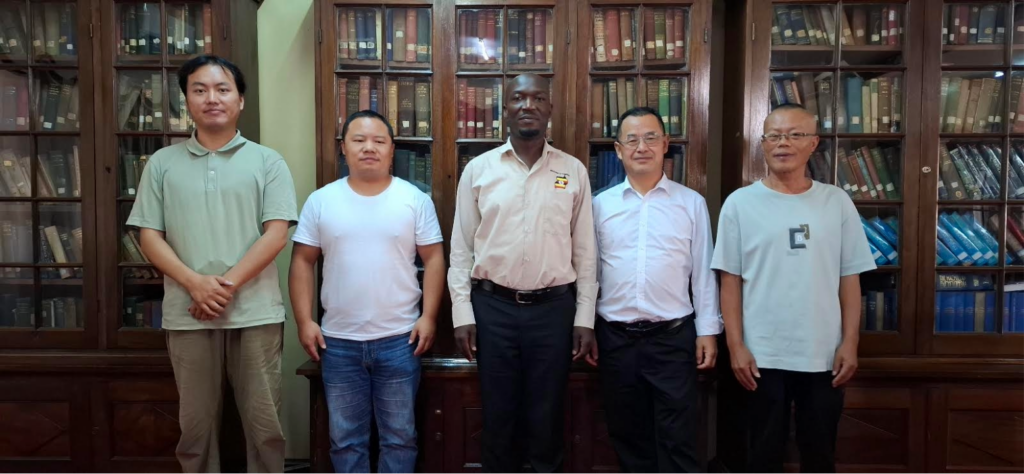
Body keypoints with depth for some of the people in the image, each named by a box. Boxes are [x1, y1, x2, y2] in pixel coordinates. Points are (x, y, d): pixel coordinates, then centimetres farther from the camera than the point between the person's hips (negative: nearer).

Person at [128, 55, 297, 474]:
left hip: (256, 312, -1)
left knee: (263, 422, 6)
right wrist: (196, 284, -11)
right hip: (187, 314, 2)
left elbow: (276, 234, -5)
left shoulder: (267, 161, 3)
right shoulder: (162, 163, 9)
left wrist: (227, 284, -13)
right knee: (196, 422, 12)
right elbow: (149, 237, 4)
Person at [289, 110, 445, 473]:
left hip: (399, 339, -1)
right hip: (338, 342, 1)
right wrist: (304, 321, -3)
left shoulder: (416, 199, -1)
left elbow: (434, 259, -1)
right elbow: (302, 262, 3)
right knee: (345, 439, 14)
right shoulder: (320, 201, 2)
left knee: (400, 436, 12)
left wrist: (428, 316, -8)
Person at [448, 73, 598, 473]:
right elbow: (461, 248, 3)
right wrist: (462, 314, -2)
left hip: (554, 308, 0)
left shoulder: (573, 171, 2)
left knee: (547, 417, 11)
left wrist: (585, 319, 1)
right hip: (493, 307, 0)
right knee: (498, 416, 12)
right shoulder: (478, 169, 1)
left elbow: (585, 251, 4)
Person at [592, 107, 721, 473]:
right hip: (616, 338, 2)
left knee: (678, 442, 5)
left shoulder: (692, 203, 2)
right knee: (628, 438, 14)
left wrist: (707, 331, -1)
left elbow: (703, 272, 2)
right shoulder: (600, 205, 4)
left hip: (673, 337, -1)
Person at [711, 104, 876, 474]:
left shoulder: (837, 202, 3)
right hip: (763, 356, -1)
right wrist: (735, 346, -7)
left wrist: (850, 342, -2)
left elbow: (850, 279, 4)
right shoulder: (740, 203, -2)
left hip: (824, 356, 2)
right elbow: (730, 280, -3)